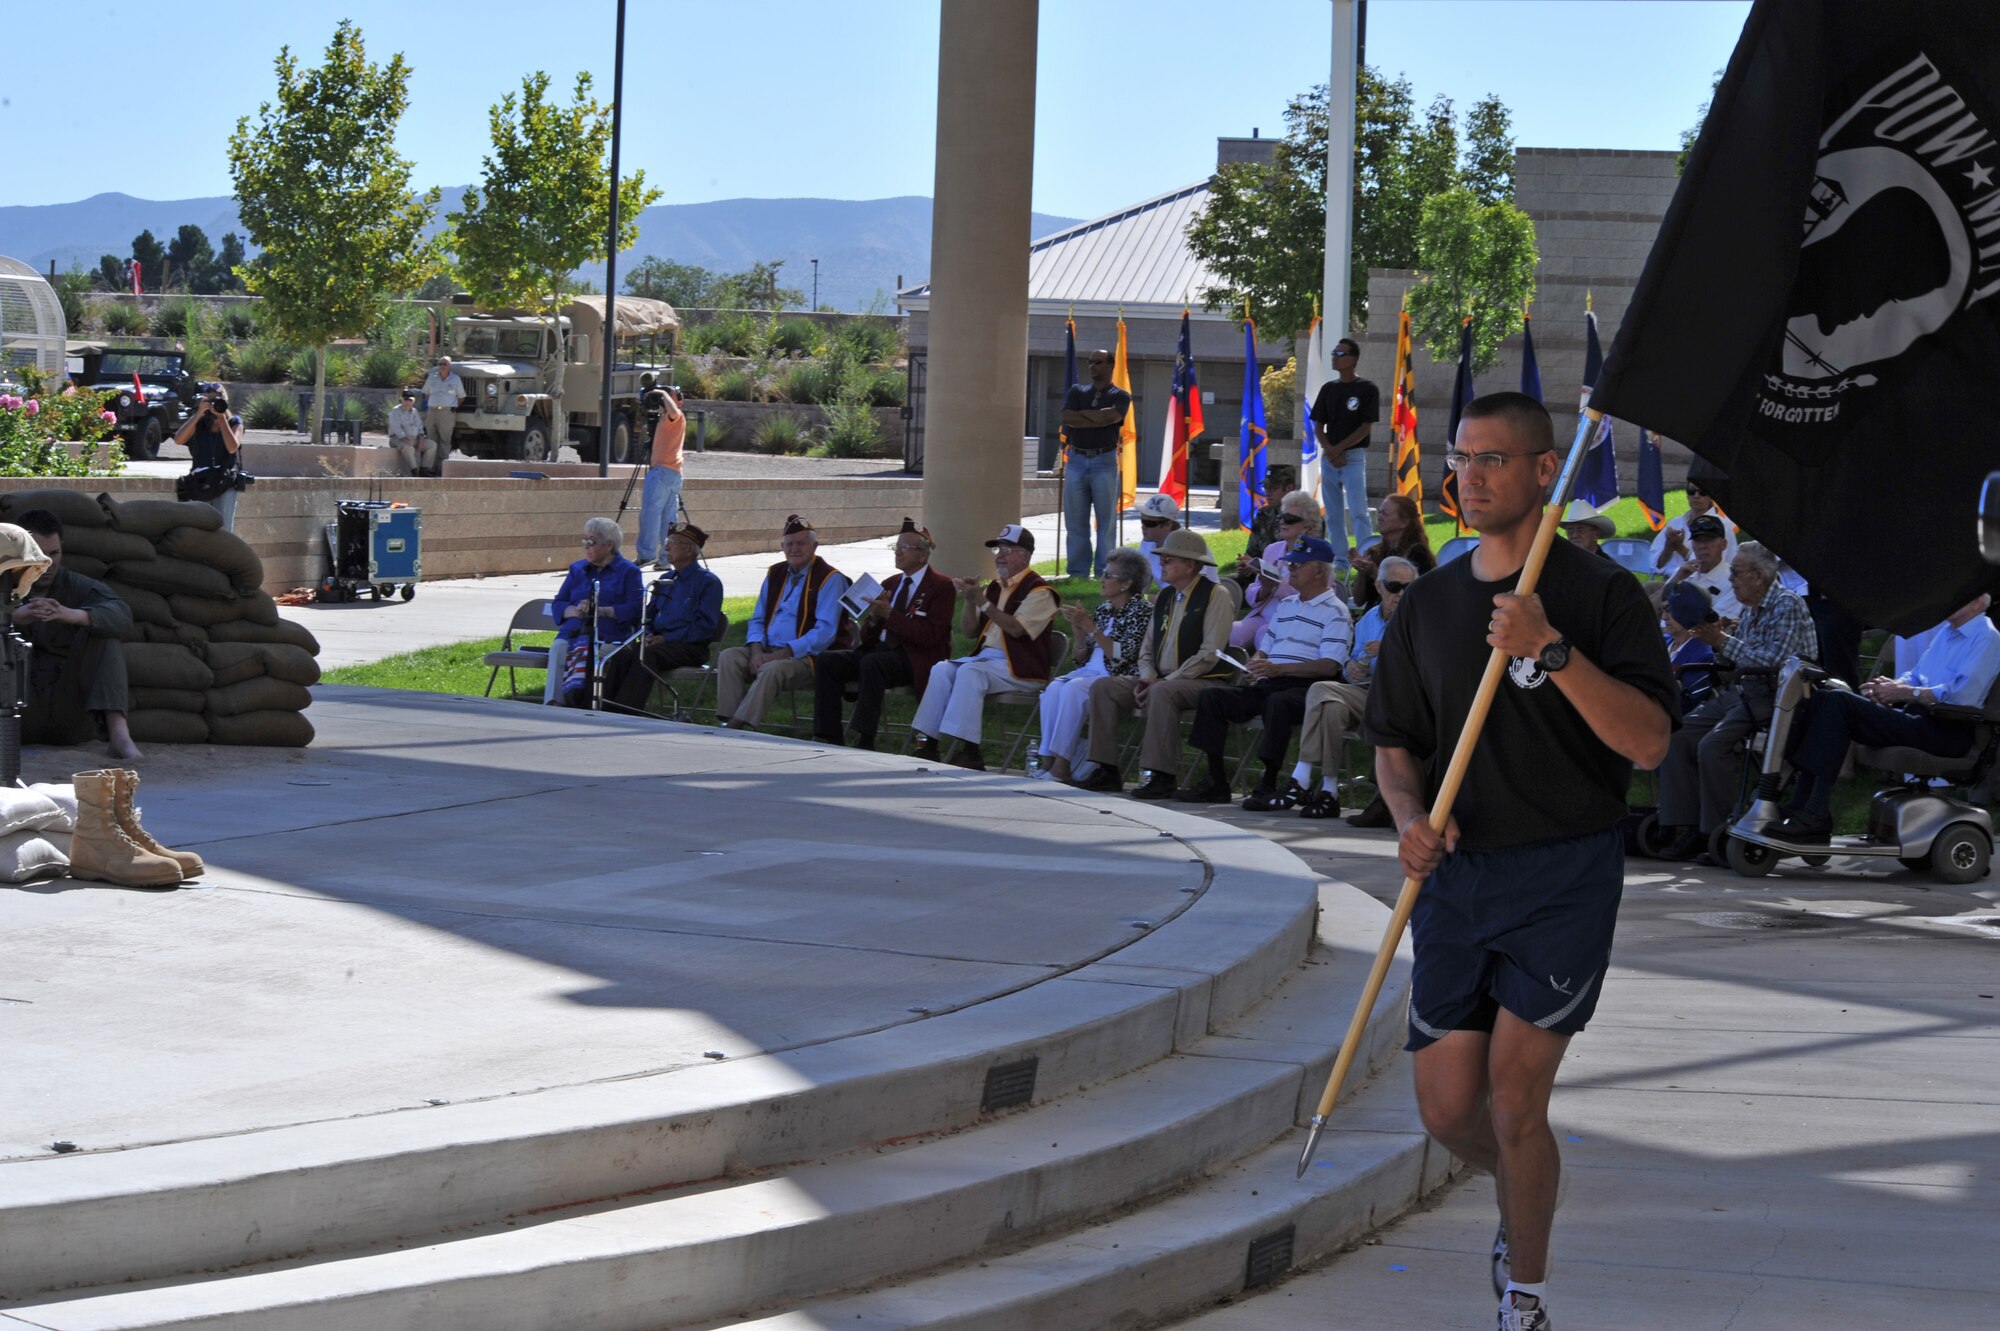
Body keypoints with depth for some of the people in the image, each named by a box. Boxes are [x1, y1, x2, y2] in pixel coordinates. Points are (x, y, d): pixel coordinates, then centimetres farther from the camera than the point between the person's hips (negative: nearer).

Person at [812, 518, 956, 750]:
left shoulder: (942, 587, 0)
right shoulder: (890, 584, 21)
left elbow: (930, 636, -13)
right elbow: (866, 637, 19)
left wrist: (889, 614, -16)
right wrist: (873, 618, -4)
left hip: (915, 660, -7)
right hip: (878, 650, 7)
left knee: (872, 663, -37)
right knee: (826, 660, -15)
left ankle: (863, 742, -37)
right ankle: (827, 739, -20)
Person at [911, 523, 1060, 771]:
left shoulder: (1038, 590, -5)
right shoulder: (996, 586, 18)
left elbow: (1016, 629, -20)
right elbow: (969, 632, 18)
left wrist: (982, 601, -20)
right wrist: (970, 603, -1)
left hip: (1019, 667, -7)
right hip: (986, 656, 7)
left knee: (969, 672, -31)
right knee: (941, 670, -16)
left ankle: (970, 752, -36)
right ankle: (927, 744, -22)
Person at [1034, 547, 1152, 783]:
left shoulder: (1142, 610, -4)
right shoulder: (1103, 609, 17)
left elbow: (1122, 656, -14)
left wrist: (1091, 627, -15)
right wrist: (1078, 629, 1)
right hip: (1089, 671, 7)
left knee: (1072, 689, -32)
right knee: (1054, 688, -23)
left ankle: (1062, 765, -31)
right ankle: (1048, 760, -27)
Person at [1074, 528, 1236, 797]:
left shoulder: (1216, 596, -9)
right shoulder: (1165, 597, 16)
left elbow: (1210, 654, -17)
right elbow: (1148, 647, 20)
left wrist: (1165, 681, -19)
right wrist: (1147, 677, -3)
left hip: (1204, 681, -8)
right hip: (1162, 679, 8)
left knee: (1161, 693, -38)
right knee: (1102, 687, -7)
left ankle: (1160, 776, -35)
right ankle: (1105, 771, -10)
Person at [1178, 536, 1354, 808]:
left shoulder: (1334, 611, -1)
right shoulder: (1286, 605, 26)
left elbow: (1330, 666, -13)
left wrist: (1278, 668, -21)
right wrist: (1255, 665, 2)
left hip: (1305, 686, -8)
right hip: (1268, 684, 8)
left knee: (1277, 702, -40)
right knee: (1211, 696, -9)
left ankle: (1269, 785, -35)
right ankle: (1216, 781, -13)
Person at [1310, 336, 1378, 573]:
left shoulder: (1367, 390, -4)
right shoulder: (1328, 389, 11)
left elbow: (1365, 428, -8)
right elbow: (1318, 426, 10)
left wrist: (1337, 449, -12)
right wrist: (1329, 451, -8)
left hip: (1354, 456, -5)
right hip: (1328, 457, 5)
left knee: (1358, 512, -14)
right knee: (1333, 515, 7)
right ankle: (1340, 562, 12)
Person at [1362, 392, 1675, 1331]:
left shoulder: (1601, 594, -5)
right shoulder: (1427, 605, 10)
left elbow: (1648, 741, -14)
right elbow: (1395, 744, 17)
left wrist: (1552, 649, -25)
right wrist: (1411, 820, -5)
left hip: (1566, 874, -5)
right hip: (1455, 875, 5)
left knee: (1514, 1097, -9)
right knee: (1447, 1108, 5)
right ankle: (1527, 1209, 37)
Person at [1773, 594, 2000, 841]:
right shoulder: (1946, 632, 24)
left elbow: (1963, 695, -18)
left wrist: (1906, 692, -16)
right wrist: (1892, 686, 2)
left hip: (1947, 730, -10)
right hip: (1918, 714, 10)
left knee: (1838, 703, -21)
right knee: (1822, 698, -3)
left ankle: (1816, 816, -26)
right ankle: (1798, 807, -13)